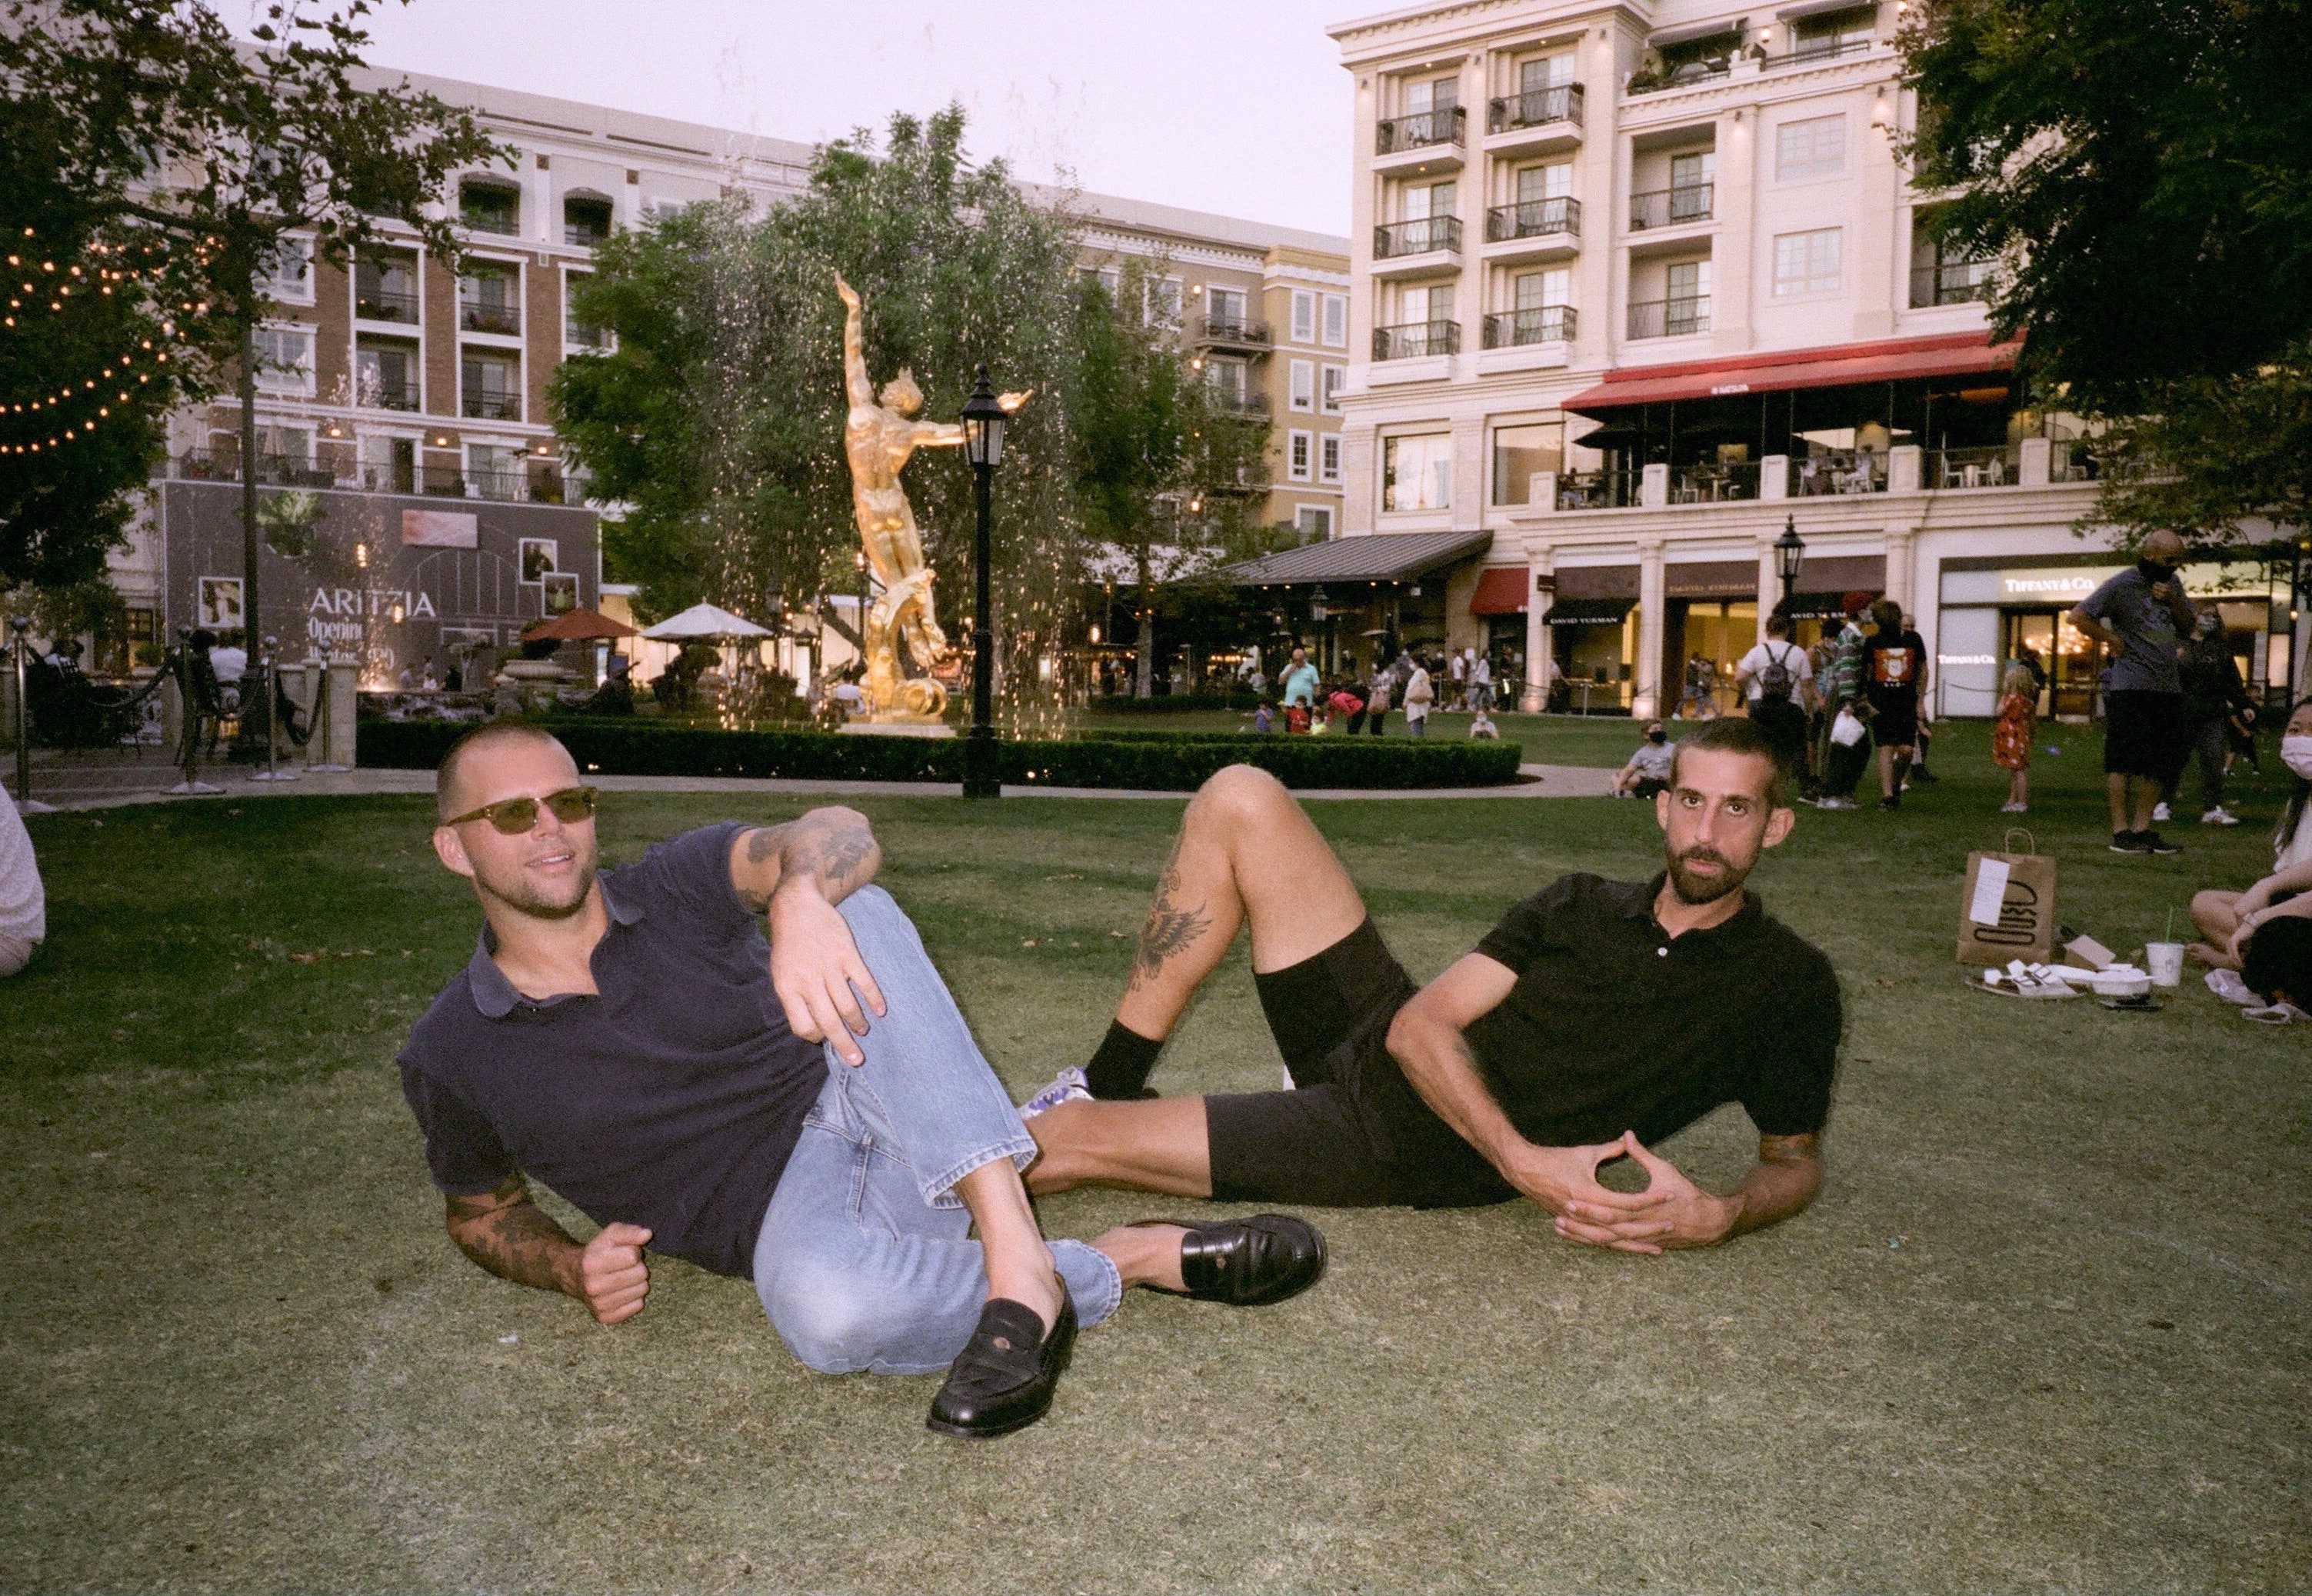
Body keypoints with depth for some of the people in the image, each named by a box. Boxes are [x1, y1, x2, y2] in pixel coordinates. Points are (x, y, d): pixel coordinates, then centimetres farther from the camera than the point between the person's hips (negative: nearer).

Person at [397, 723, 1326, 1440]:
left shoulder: (679, 887, 0)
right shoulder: (450, 1058, 2)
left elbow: (837, 835, -20)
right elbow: (484, 1213, 20)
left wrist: (801, 898, -45)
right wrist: (571, 1269, -3)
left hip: (865, 1110, 1)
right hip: (788, 1214, -1)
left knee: (853, 915, -29)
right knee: (828, 1307, -40)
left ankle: (1019, 1266, -38)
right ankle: (1132, 1261, -20)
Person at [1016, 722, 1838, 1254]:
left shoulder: (1787, 982, -3)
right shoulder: (1579, 905, 7)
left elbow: (1796, 1156, 5)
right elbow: (1420, 1024, -3)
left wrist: (1720, 1216, -21)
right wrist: (1523, 1159, -21)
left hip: (1422, 1158, -5)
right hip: (1380, 1050, 5)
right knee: (1240, 800, -5)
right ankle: (1110, 1085, 2)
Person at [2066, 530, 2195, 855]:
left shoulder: (2172, 583, 16)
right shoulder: (2122, 585, -7)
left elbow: (2189, 627, 17)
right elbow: (2077, 617, -12)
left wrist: (2173, 602, -1)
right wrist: (2112, 640, -11)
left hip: (2168, 687, 8)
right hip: (2131, 688, -7)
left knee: (2159, 764, 7)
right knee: (2124, 761, -6)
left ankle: (2142, 828, 12)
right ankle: (2120, 832, -4)